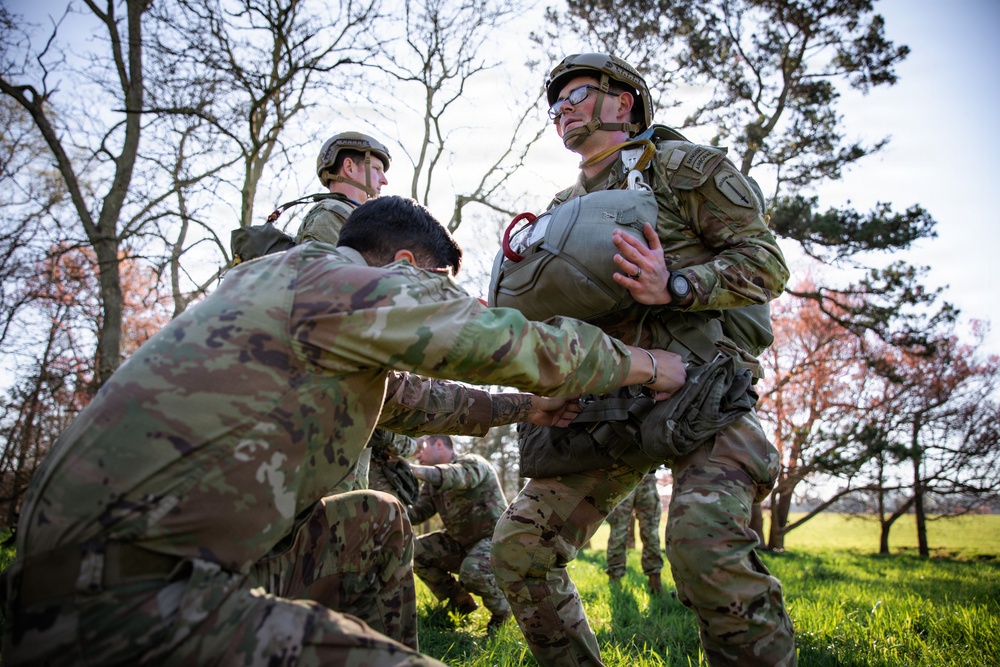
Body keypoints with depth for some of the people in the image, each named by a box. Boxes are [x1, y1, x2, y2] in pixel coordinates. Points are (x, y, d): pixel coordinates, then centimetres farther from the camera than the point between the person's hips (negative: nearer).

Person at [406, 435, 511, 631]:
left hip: (494, 538, -8)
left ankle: (501, 610, -1)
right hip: (461, 542, 8)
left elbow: (454, 476, -40)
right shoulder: (431, 484, 9)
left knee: (472, 571, -34)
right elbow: (417, 512, -1)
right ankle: (461, 602, 12)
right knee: (416, 551, -3)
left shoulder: (472, 462, -17)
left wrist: (409, 468, -49)